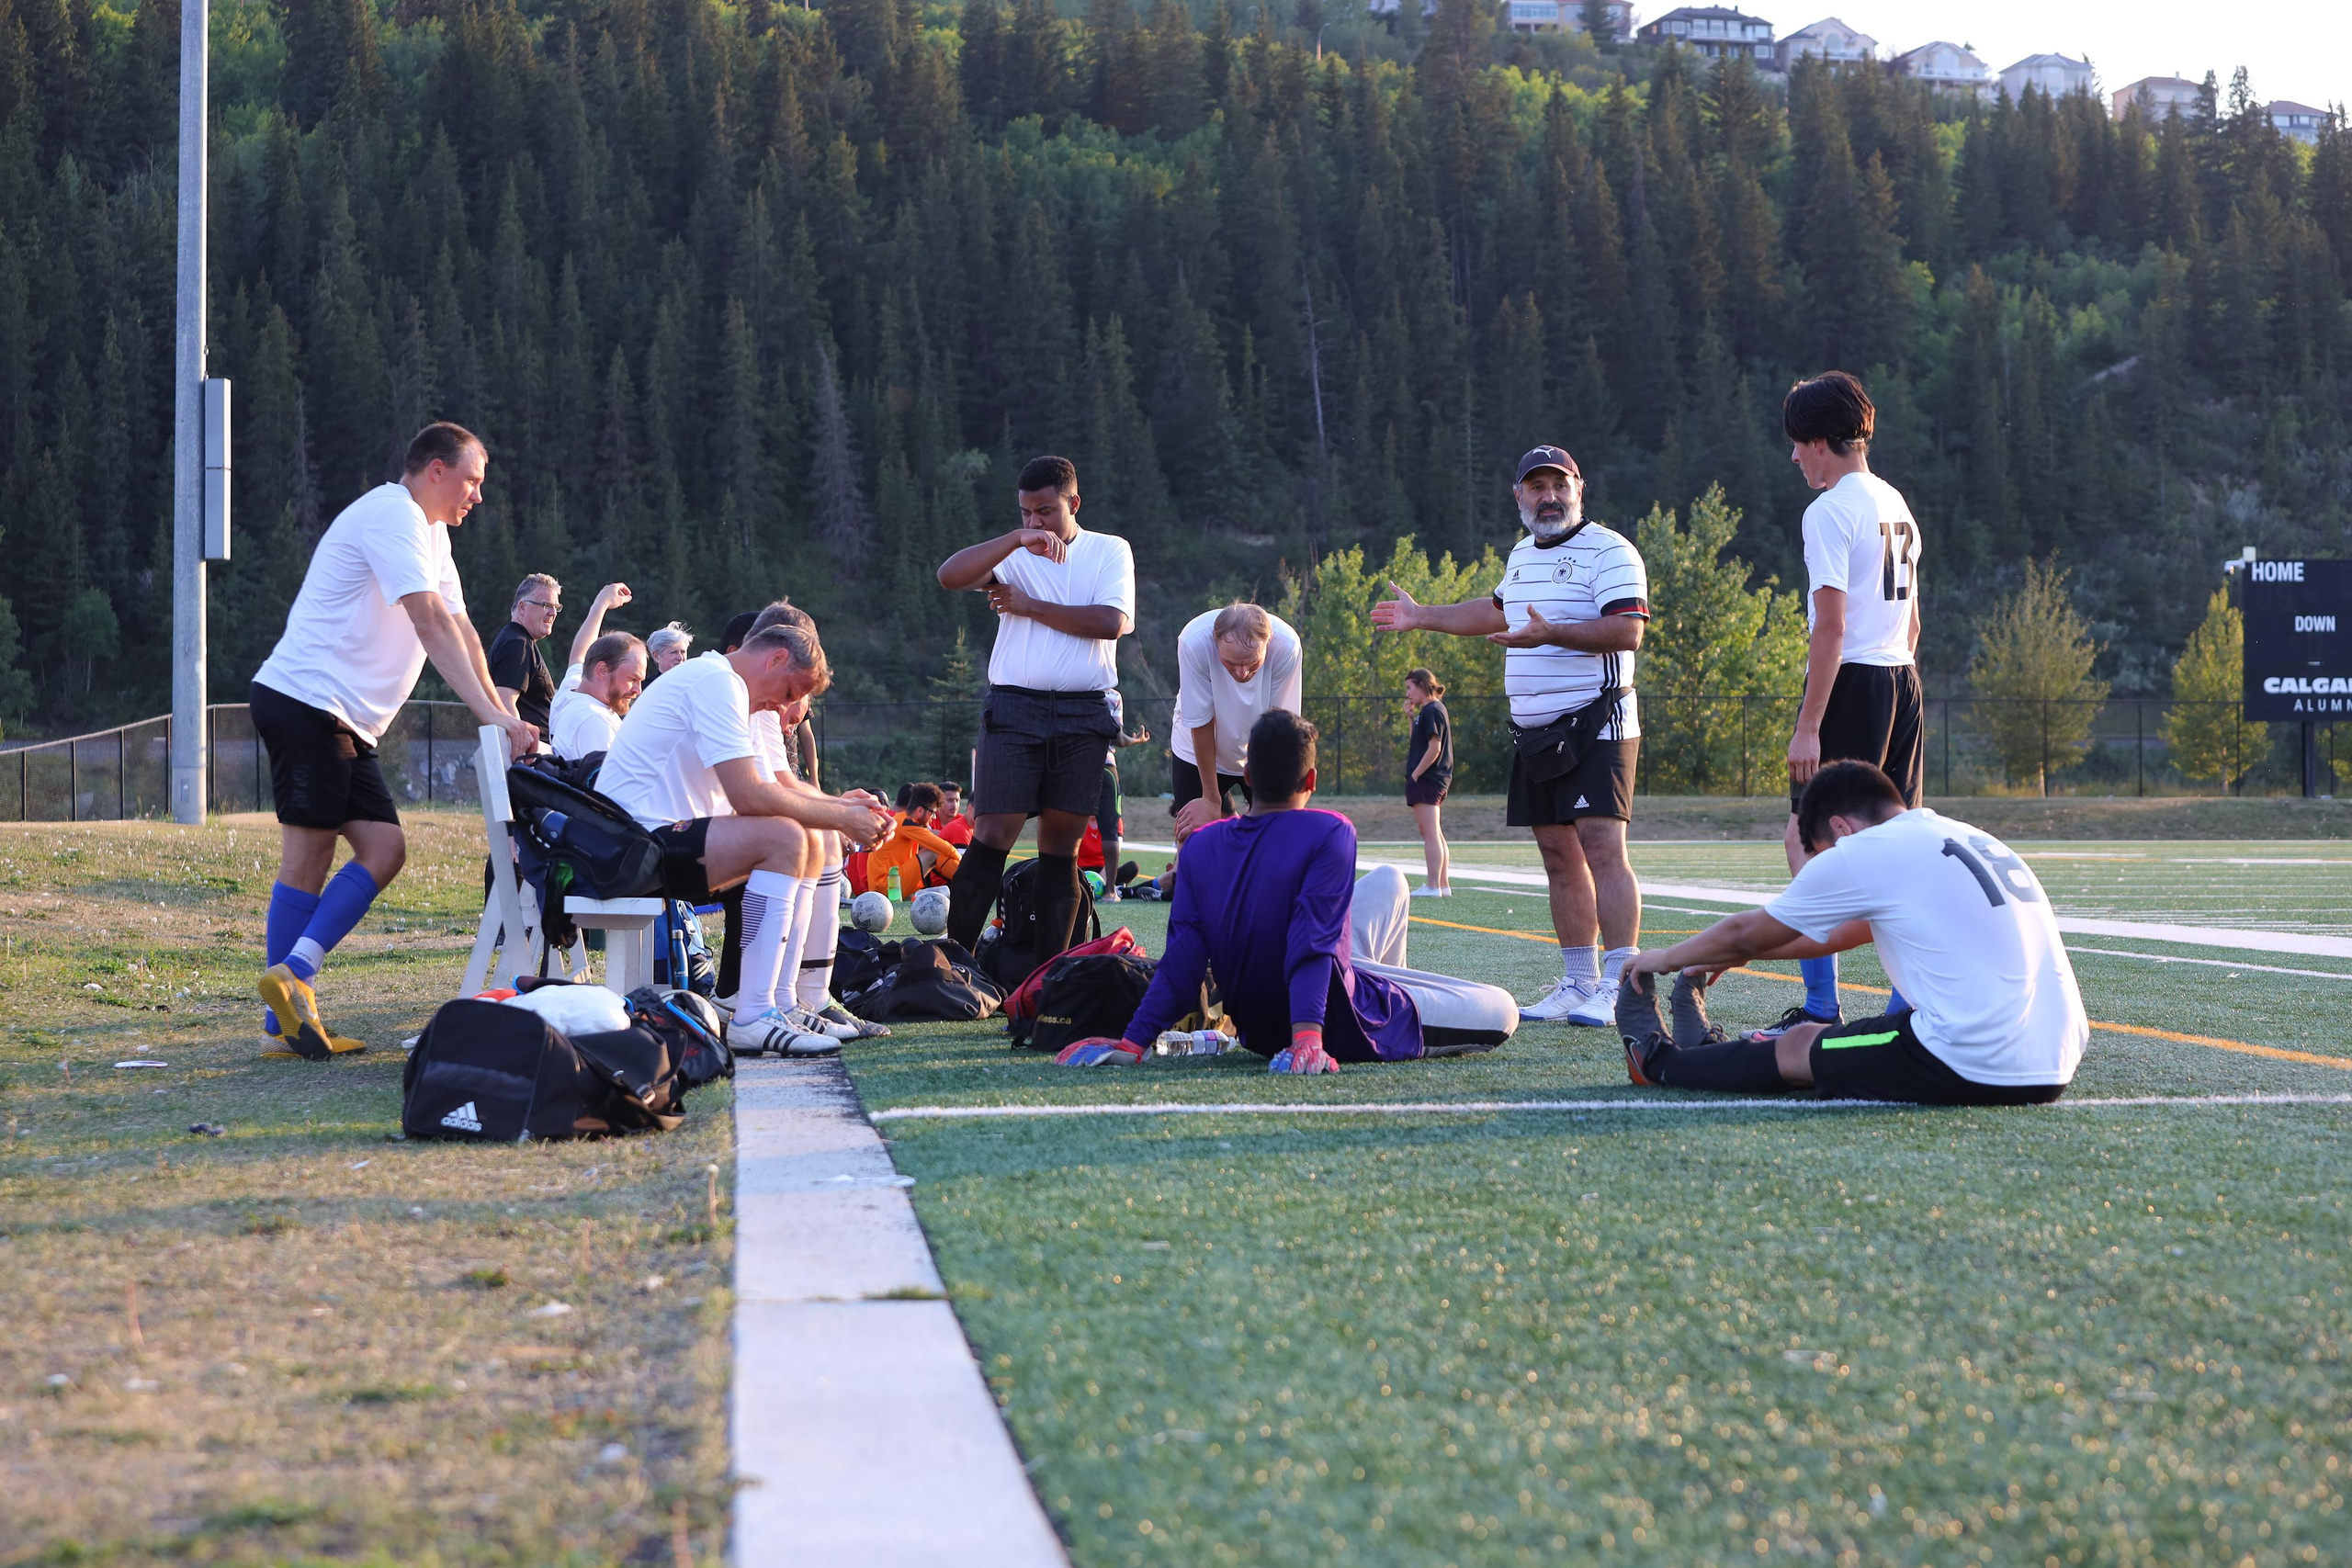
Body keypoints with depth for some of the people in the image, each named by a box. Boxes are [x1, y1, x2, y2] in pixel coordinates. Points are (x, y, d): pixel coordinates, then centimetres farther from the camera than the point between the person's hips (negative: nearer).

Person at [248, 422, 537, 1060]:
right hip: (305, 698, -10)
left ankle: (294, 970, -4)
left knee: (385, 850, -1)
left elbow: (460, 629, 17)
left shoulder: (430, 531, 21)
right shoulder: (393, 515, -11)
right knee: (310, 853, -11)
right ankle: (281, 1028, -11)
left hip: (347, 722, 10)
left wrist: (502, 717, 5)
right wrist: (491, 714, -27)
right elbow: (433, 623, -22)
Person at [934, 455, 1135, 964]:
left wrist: (1030, 606, -4)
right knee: (993, 834, -10)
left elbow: (1111, 622, -7)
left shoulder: (1110, 551, 10)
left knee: (1062, 841, 4)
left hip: (1083, 715, 1)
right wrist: (1018, 538, -18)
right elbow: (949, 576, -10)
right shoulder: (1012, 554, 10)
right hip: (1015, 707, -1)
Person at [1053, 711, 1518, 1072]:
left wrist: (1133, 1042, -13)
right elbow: (1314, 943, -31)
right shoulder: (1330, 833, -21)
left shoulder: (1201, 845, -6)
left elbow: (1183, 958, -12)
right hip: (1342, 1027, -7)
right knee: (1502, 1011, 7)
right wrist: (1308, 1034, -38)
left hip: (1258, 1029, 7)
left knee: (1389, 879, 27)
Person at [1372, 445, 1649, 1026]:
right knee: (1559, 854, 8)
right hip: (1534, 731, 8)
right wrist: (1423, 617, 38)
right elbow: (1498, 612, 37)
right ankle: (1579, 984, 14)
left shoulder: (1609, 551, -8)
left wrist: (1551, 634, -30)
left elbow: (1627, 630, -20)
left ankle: (1619, 986, -20)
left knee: (1601, 845, -16)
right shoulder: (1523, 554, 19)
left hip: (1595, 725, -8)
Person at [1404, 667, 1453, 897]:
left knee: (1430, 834, -11)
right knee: (1434, 834, 14)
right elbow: (1417, 743, 21)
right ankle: (1443, 885, 18)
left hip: (1427, 780, -11)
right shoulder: (1429, 710, 17)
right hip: (1430, 781, 11)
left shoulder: (1432, 711, -13)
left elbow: (1434, 748, -20)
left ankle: (1433, 886, -14)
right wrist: (1411, 715, 14)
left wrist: (1415, 775, -17)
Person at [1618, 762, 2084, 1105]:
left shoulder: (1861, 853, -2)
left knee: (1797, 1046, 14)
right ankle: (1713, 1052, 43)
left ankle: (1659, 1060, 34)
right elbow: (1851, 930, 36)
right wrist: (1740, 954, 45)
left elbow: (1747, 931, 13)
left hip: (1973, 1069, -7)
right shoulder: (1968, 838, 21)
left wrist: (1668, 957, 31)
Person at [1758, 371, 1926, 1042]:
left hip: (1851, 684, -9)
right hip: (1903, 682, 9)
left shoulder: (1829, 511, -10)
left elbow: (1831, 626, -16)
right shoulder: (1897, 506, 16)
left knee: (1808, 839, -6)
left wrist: (1808, 726, -16)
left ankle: (1821, 1007, -10)